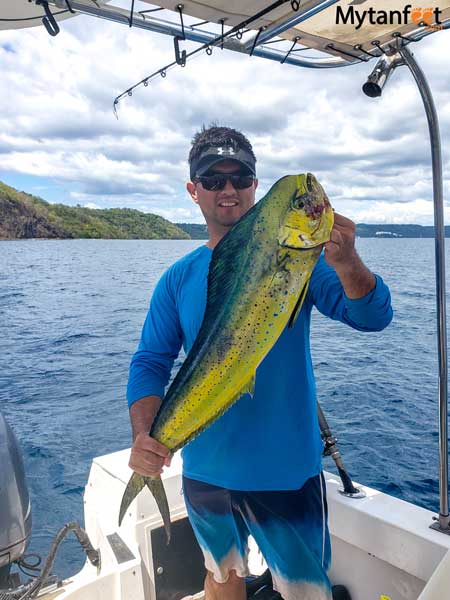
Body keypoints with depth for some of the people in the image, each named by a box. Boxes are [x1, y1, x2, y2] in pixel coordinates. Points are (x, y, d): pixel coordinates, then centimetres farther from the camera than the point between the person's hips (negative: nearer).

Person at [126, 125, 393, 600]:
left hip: (287, 470, -2)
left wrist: (345, 263, -38)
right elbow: (150, 361, -3)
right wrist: (143, 436, -20)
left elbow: (372, 317, -18)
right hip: (205, 470, 3)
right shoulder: (178, 279, -2)